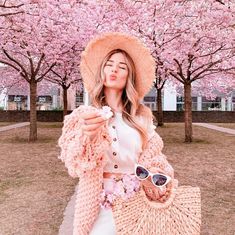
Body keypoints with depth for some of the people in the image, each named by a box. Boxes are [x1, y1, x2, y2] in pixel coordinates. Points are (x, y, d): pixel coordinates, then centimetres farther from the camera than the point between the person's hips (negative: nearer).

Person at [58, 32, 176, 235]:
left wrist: (155, 180, -13)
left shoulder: (141, 117, 4)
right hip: (100, 204, -2)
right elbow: (76, 164, -13)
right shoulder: (85, 115, -3)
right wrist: (87, 137, -32)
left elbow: (152, 157, 7)